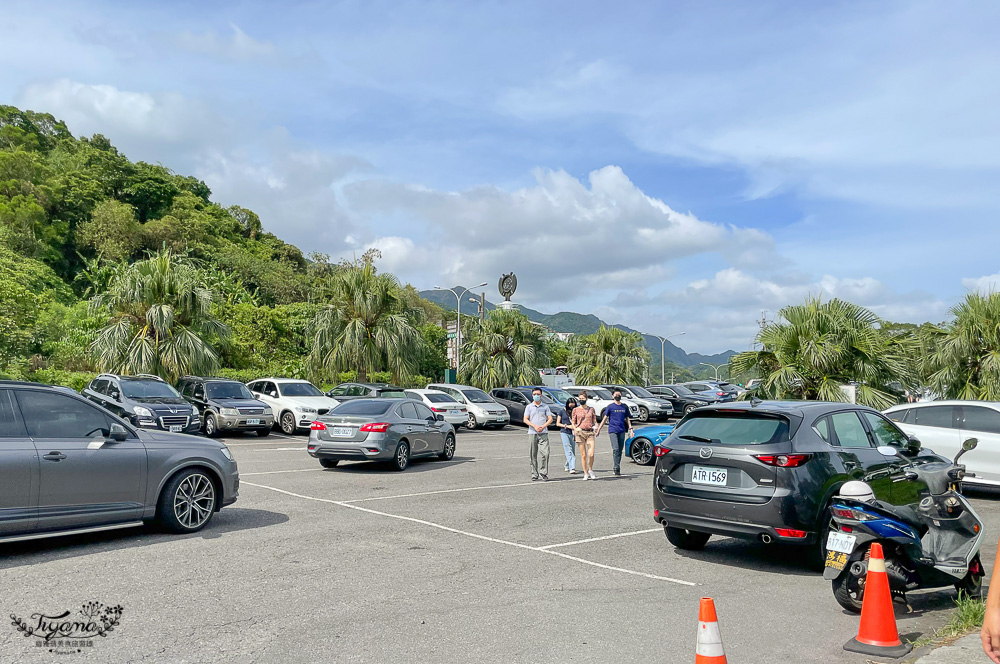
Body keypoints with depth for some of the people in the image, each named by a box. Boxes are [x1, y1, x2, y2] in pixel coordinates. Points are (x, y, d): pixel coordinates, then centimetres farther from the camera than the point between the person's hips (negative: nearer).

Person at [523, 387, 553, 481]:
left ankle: (543, 474, -7)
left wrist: (543, 426, -10)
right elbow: (525, 420, 2)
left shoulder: (545, 407, 10)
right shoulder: (529, 407, 9)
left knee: (544, 453, -11)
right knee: (533, 455, 2)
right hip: (532, 433, 0)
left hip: (543, 433, 0)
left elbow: (550, 419, 6)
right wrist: (535, 426, -12)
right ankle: (534, 474, 9)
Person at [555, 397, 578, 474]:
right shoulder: (562, 412, 2)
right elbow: (558, 423, 3)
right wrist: (567, 426, -8)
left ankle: (567, 466, 22)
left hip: (572, 433, 4)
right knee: (569, 450, -13)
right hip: (564, 433, -4)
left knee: (572, 451, 4)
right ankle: (572, 468, -20)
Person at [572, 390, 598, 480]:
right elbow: (573, 422, 7)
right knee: (583, 455, 0)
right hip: (580, 433, -1)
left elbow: (594, 421, 13)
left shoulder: (591, 409, 10)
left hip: (590, 432, 1)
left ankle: (590, 470, 13)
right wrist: (575, 429, -13)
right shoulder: (575, 410, 6)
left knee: (591, 454, -11)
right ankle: (586, 473, 11)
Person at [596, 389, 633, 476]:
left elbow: (627, 419, 18)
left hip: (621, 431, 4)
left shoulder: (625, 407, 13)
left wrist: (630, 428, 5)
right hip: (612, 430, -4)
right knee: (616, 449, -15)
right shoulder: (610, 407, 2)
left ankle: (617, 469, 13)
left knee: (620, 450, 5)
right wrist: (598, 430, 0)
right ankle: (617, 469, -15)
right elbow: (604, 419, 3)